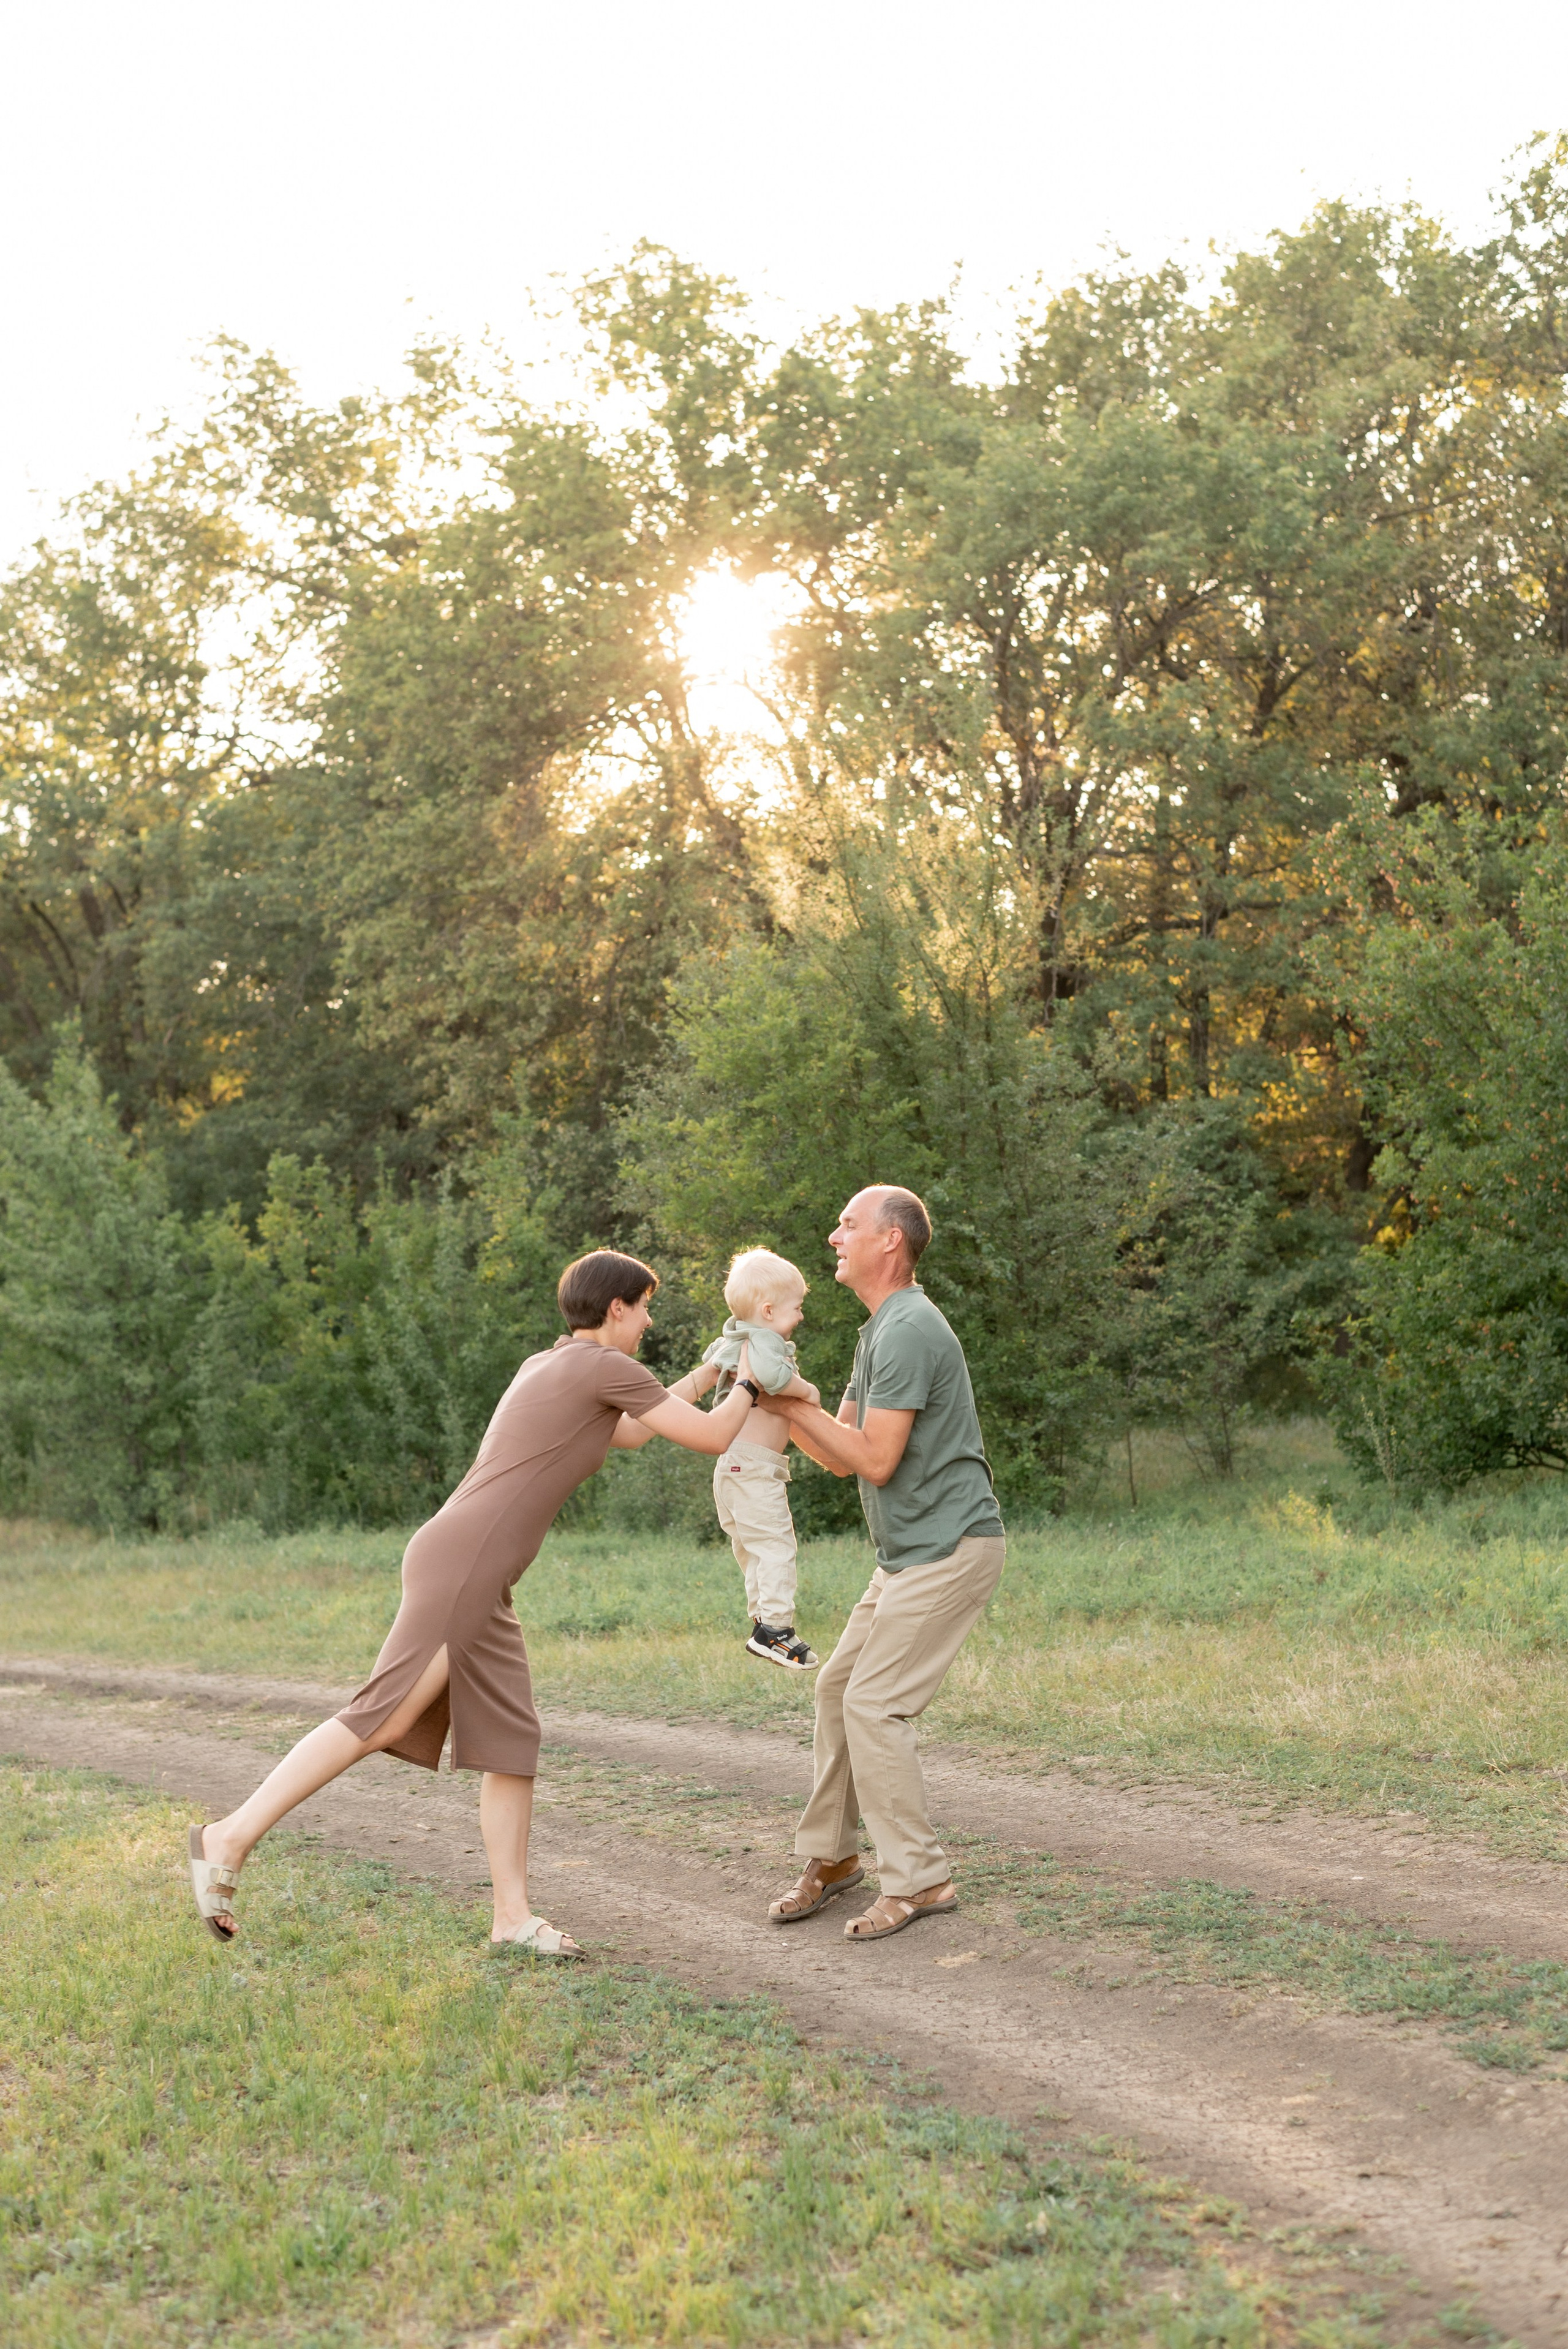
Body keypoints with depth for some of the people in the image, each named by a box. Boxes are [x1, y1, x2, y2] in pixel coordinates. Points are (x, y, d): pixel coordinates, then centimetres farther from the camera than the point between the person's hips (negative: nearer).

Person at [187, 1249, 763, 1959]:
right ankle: (232, 1837, -12)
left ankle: (513, 1914, 7)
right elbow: (710, 1437, -1)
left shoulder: (542, 1367, 22)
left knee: (512, 1741, 6)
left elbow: (628, 1434, 38)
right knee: (383, 1720, -13)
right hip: (463, 1564, -10)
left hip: (479, 1582, 10)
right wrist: (746, 1387, 18)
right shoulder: (605, 1366, -4)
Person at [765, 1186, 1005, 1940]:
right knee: (838, 1687, 12)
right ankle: (830, 1856, 23)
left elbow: (875, 1460, -20)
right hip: (909, 1553, 10)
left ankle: (918, 1879, -3)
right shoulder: (878, 1333, 16)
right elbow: (841, 1457, 14)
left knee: (874, 1706, -11)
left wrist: (796, 1401, -14)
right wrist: (775, 1401, 3)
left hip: (950, 1548, -10)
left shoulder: (908, 1330, -18)